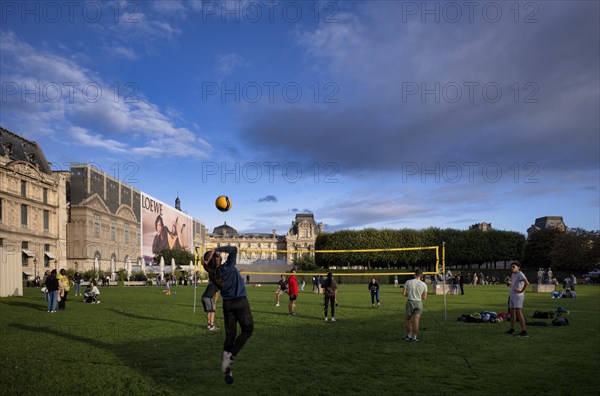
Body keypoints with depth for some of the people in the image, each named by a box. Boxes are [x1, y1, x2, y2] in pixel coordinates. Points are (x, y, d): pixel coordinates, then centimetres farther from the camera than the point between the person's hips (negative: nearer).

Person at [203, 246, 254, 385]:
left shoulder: (212, 275, -2)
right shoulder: (227, 267, -17)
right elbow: (234, 249, -15)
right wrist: (217, 249, -17)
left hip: (227, 304, 5)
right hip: (241, 302, -5)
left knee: (230, 334, 10)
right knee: (247, 330, 8)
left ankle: (227, 371, 6)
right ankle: (229, 357, -7)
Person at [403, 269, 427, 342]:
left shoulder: (408, 282, -8)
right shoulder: (424, 284, -3)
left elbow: (403, 293, -7)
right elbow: (424, 298, 0)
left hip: (410, 302, -1)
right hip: (419, 303, 1)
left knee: (407, 320, 15)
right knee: (416, 321, 2)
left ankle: (409, 336, 21)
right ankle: (414, 337, 2)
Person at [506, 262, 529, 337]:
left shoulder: (520, 274, -15)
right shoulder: (513, 274, 13)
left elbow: (527, 283, -31)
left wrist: (522, 290, -23)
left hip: (518, 296, -9)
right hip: (512, 295, 9)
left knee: (518, 312, -15)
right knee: (512, 312, 15)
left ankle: (524, 331, -15)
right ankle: (512, 329, 26)